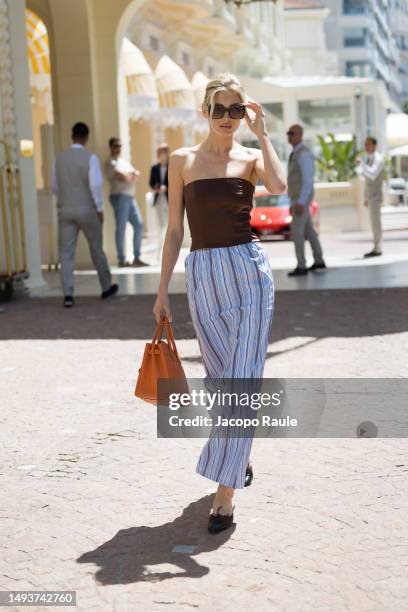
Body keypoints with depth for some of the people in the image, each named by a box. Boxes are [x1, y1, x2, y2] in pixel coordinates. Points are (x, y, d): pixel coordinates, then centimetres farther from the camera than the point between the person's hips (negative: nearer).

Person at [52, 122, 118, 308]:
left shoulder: (60, 158, 4)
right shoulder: (90, 158, -10)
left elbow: (55, 185, 12)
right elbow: (96, 185, -18)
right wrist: (100, 209, -8)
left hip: (65, 211, 3)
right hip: (87, 210, -2)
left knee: (66, 253, 1)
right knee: (96, 249, 14)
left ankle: (68, 295, -10)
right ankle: (106, 287, 28)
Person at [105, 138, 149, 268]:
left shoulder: (124, 161, 23)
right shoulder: (111, 162, -2)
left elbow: (137, 174, 12)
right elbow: (123, 177, -16)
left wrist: (128, 175, -8)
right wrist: (132, 175, 3)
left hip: (130, 197, 8)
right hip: (120, 196, -8)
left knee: (139, 225, 3)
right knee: (121, 228, -7)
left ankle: (136, 258, 8)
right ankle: (121, 260, -4)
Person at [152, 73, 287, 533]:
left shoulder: (251, 157, 4)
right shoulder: (183, 160, 6)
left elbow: (279, 186, -21)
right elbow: (175, 229, 8)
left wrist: (261, 133, -11)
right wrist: (162, 290, 5)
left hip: (249, 270, -1)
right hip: (203, 275, 2)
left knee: (241, 380, -6)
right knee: (221, 379, 11)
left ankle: (225, 492, -3)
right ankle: (239, 456, 37)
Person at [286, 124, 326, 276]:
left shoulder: (304, 154, -19)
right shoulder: (296, 154, 15)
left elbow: (308, 180, -24)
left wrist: (300, 203, -28)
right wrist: (293, 203, 22)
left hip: (302, 198, -10)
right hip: (298, 198, 10)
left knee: (296, 231, -9)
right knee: (308, 230, 15)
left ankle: (301, 266, -5)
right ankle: (319, 261, 23)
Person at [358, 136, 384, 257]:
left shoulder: (378, 159, -11)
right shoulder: (369, 159, 17)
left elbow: (372, 175, -27)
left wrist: (361, 163, -26)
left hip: (375, 196, -9)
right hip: (370, 196, 9)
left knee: (376, 222, -9)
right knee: (374, 223, 8)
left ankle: (377, 249, -9)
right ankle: (376, 248, 9)